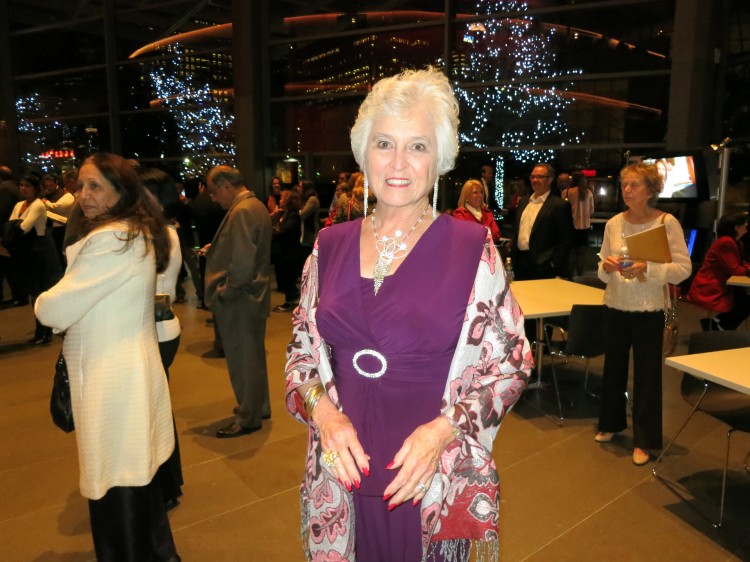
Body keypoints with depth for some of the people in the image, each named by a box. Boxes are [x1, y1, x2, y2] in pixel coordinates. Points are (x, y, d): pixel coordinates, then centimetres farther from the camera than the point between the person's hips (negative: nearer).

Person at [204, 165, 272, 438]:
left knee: (242, 359, 4)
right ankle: (258, 406, 36)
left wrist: (224, 293, -16)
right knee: (254, 355, 21)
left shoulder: (241, 212, -21)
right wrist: (216, 250, 10)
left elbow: (242, 264, -27)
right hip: (255, 293, 10)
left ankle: (248, 418, 18)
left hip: (239, 300, -10)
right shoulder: (257, 206, 9)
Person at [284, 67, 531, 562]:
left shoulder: (472, 247, -8)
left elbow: (510, 361, -5)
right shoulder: (331, 246, 1)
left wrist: (445, 429, -17)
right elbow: (302, 349, 8)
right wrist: (322, 411, -10)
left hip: (438, 482, -2)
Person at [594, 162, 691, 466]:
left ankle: (644, 440, 20)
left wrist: (647, 268, -25)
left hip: (648, 310, -4)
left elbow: (683, 268, -12)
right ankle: (611, 423, 35)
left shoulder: (667, 222, -10)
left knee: (647, 374, 5)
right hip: (615, 306, 4)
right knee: (613, 367, 15)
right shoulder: (613, 223, 2)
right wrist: (606, 266, -13)